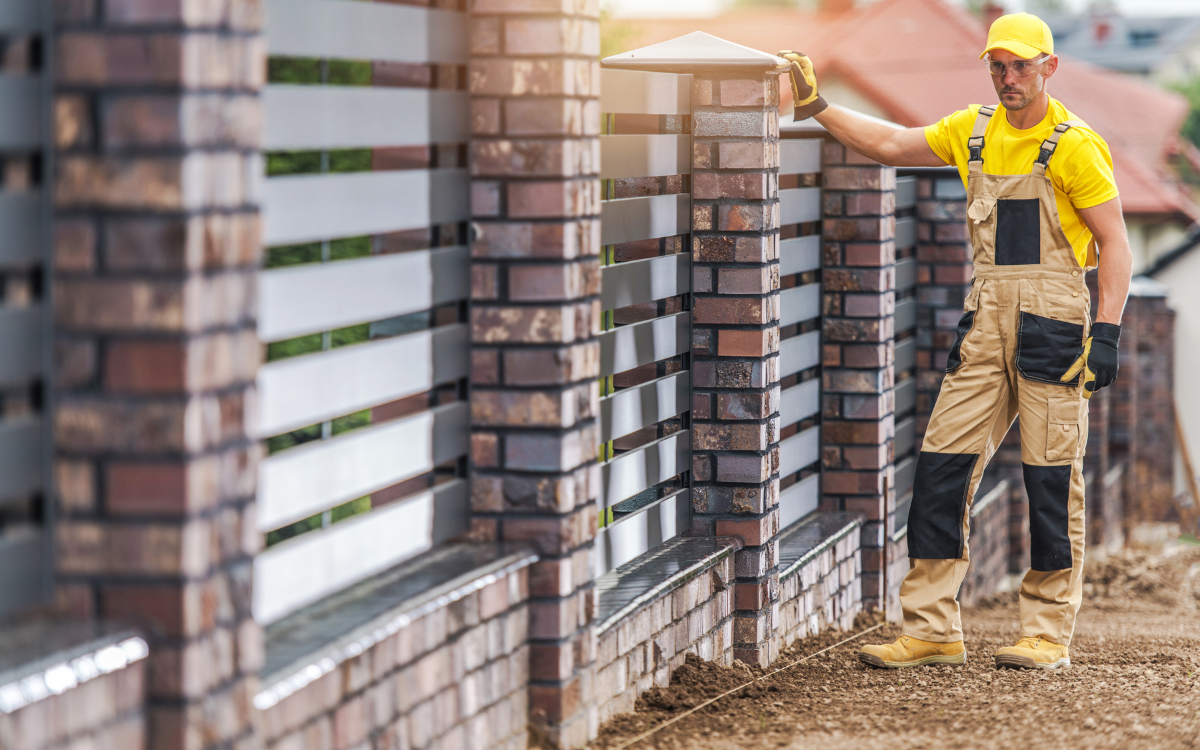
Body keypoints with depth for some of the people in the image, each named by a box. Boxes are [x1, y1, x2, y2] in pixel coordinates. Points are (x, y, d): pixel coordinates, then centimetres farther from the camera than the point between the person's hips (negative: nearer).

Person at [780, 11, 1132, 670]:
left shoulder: (1074, 146, -6)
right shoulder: (975, 132, 12)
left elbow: (1115, 244, -7)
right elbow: (890, 146, 20)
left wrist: (1106, 332, -15)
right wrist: (814, 107, 16)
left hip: (1053, 320, -6)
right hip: (985, 319, 6)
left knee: (1051, 478, -3)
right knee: (942, 465, 0)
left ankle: (1048, 635, 5)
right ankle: (932, 632, 5)